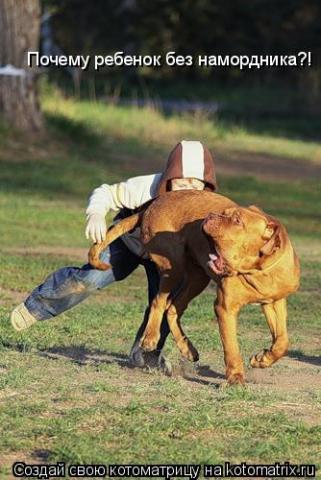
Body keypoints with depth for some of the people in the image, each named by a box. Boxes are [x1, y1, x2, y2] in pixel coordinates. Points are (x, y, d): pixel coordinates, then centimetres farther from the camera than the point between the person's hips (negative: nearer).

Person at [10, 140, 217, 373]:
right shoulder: (145, 189, -38)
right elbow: (105, 193, -25)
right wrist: (96, 215, -47)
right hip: (128, 239, -2)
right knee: (90, 278, -19)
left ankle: (145, 352, 10)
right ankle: (36, 306, 5)